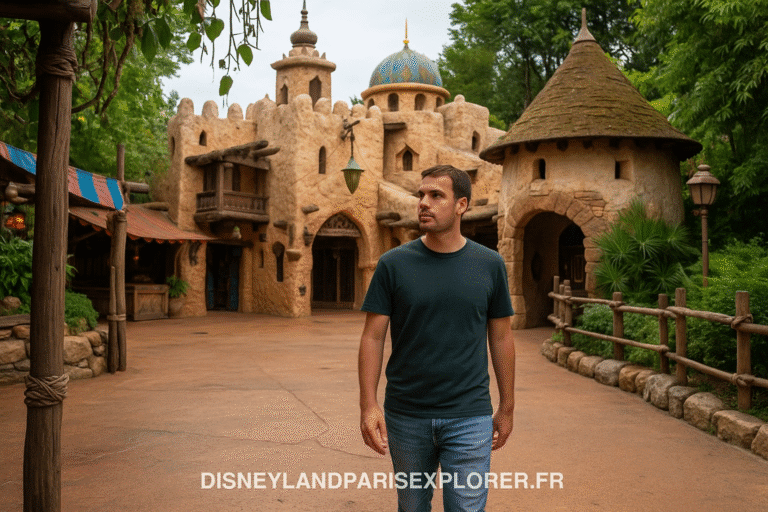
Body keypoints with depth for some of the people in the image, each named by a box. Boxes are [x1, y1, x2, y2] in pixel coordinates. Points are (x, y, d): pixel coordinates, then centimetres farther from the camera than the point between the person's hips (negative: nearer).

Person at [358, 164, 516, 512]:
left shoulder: (490, 265, 0)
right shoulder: (394, 264, -3)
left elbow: (501, 338, 6)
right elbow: (373, 337, -3)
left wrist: (507, 408, 7)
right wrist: (368, 405, -13)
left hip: (469, 418, 0)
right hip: (406, 415, 1)